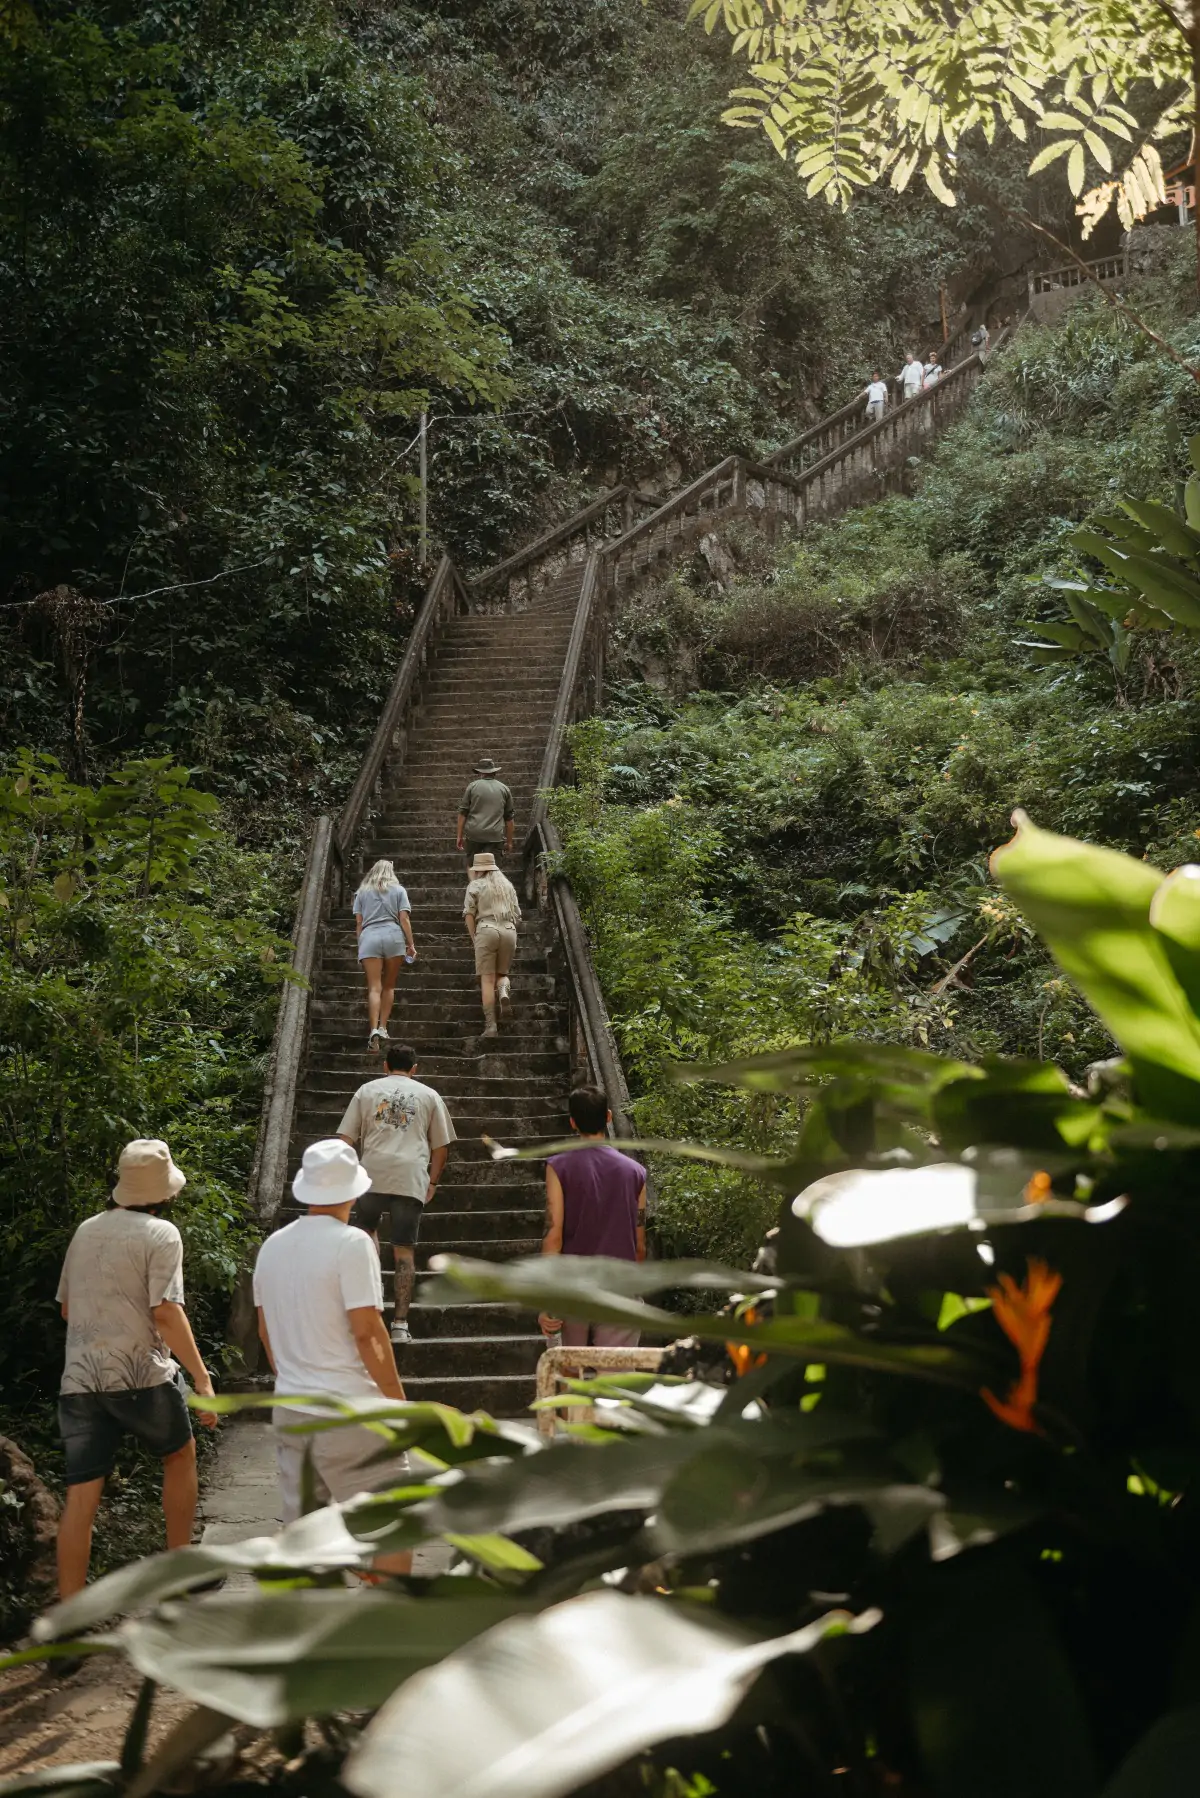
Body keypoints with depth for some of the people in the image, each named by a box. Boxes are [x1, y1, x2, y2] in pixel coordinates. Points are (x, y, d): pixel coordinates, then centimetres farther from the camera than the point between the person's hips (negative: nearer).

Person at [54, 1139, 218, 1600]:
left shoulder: (86, 1231, 12)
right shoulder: (160, 1234, -7)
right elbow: (166, 1312, -16)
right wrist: (202, 1376, -13)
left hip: (79, 1379, 5)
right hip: (141, 1375, -5)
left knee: (81, 1495, 4)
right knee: (180, 1456, 20)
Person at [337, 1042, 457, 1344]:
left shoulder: (367, 1090, 14)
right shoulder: (429, 1095, 14)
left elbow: (346, 1138, 9)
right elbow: (441, 1146, 14)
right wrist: (432, 1181, 24)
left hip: (372, 1173, 0)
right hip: (412, 1178, 0)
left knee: (366, 1229, 25)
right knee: (404, 1250, 4)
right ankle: (400, 1324, 1)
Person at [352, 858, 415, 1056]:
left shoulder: (362, 892, 18)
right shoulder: (398, 890, 13)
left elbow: (358, 921, 12)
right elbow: (404, 919, 5)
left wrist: (360, 944, 18)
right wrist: (411, 945, 7)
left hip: (368, 937, 0)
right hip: (393, 936, 0)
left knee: (374, 987, -6)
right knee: (389, 986, 12)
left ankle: (374, 1030, -22)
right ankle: (383, 1027, 6)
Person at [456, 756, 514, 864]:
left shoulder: (472, 786, 4)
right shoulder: (504, 789, 10)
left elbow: (462, 813, 2)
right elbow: (509, 818, 13)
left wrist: (460, 836, 8)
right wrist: (509, 841, 20)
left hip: (474, 834, -1)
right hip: (495, 835, 1)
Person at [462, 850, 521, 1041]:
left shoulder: (475, 885, 8)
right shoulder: (507, 885, 20)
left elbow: (469, 914, 1)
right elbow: (517, 912, 18)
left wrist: (473, 937, 8)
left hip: (486, 930, -3)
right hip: (509, 931, 3)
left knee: (487, 979, -2)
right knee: (502, 973, 18)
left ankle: (490, 1025, -8)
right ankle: (504, 992, -18)